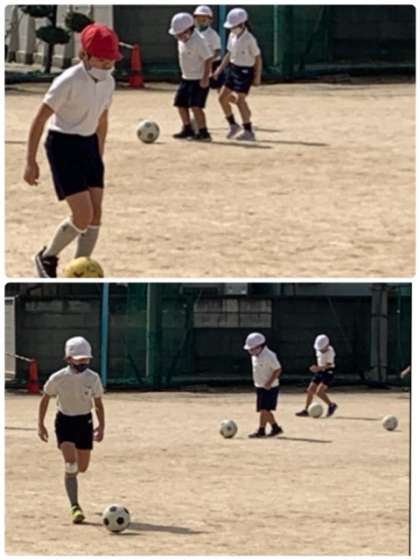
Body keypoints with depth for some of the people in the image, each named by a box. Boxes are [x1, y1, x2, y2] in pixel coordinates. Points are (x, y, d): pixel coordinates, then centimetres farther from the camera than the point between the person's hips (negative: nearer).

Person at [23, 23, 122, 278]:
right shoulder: (68, 82, -21)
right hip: (63, 144, -7)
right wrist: (31, 161, -16)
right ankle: (47, 257, 12)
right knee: (83, 215, -12)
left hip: (89, 144, 7)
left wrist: (99, 156, 23)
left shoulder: (108, 82, 1)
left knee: (96, 213, 1)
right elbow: (40, 120, -17)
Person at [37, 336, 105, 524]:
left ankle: (70, 474, 47)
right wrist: (40, 424, 0)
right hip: (65, 421, -3)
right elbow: (45, 399, 1)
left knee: (82, 467, 8)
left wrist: (101, 426, -4)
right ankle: (75, 508, -17)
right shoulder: (58, 378, -15)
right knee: (71, 463, -18)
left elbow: (98, 404, 4)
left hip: (85, 421, 3)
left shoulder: (93, 378, -9)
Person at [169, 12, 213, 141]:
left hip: (199, 80, -9)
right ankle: (187, 130, 26)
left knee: (195, 105, -15)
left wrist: (205, 78, -23)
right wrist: (184, 74, 18)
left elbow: (208, 59, -21)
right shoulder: (182, 41, 4)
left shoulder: (198, 41, -21)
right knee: (180, 103, 12)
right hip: (186, 78, 9)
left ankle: (203, 133, -9)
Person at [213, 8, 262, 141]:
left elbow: (258, 58, -12)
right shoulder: (232, 36, 3)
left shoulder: (249, 39, -18)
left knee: (240, 100, -10)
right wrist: (219, 70, 13)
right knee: (223, 97, 8)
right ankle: (233, 125, 24)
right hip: (233, 68, 8)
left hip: (245, 71, -8)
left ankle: (248, 131, -1)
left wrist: (257, 77, -13)